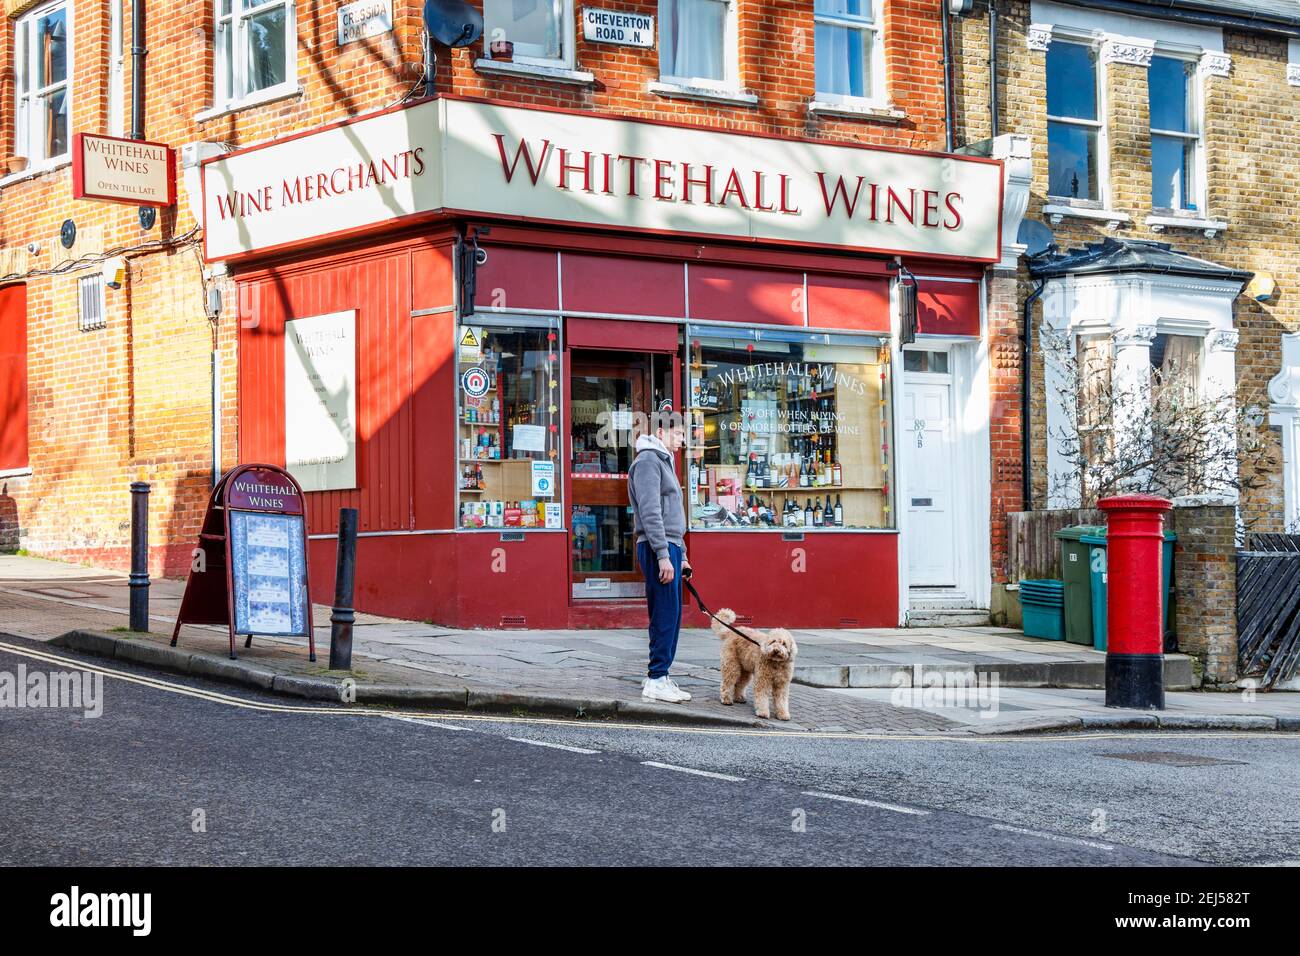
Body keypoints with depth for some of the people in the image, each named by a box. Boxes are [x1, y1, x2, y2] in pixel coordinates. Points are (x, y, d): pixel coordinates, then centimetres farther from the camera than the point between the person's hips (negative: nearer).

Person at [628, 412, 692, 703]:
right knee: (666, 615, -10)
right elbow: (650, 513, -18)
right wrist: (664, 556, -22)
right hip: (658, 549, -10)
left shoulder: (663, 461, 22)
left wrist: (681, 555, 24)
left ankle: (658, 676, 14)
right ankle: (656, 680, -8)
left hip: (669, 548, 10)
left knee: (668, 616, 10)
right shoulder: (648, 460, -10)